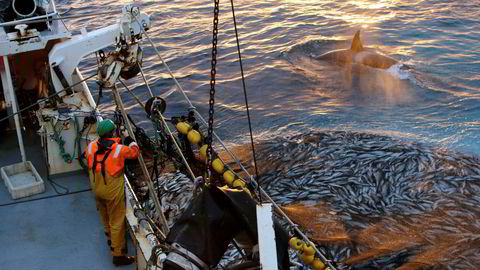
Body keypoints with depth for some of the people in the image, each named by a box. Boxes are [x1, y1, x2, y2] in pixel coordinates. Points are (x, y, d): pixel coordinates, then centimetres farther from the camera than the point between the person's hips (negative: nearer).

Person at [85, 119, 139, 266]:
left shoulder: (91, 146, -11)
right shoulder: (119, 149, -24)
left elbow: (87, 155, 13)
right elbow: (134, 152, -5)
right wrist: (131, 142, 15)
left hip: (97, 190, 6)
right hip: (113, 192, -6)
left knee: (105, 216, 31)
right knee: (117, 222, 7)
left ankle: (111, 238, 56)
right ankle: (118, 254, 16)